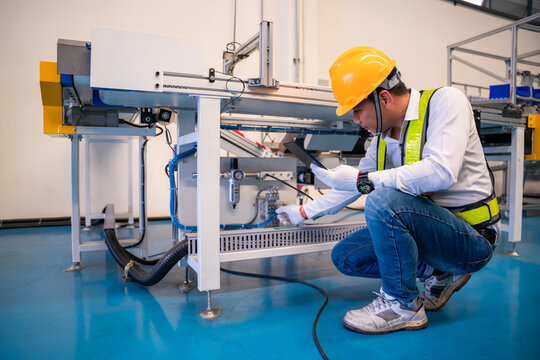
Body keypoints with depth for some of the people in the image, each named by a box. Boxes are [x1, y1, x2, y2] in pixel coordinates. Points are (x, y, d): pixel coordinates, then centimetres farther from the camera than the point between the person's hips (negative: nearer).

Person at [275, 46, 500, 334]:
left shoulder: (445, 101, -15)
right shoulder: (383, 136, 5)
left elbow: (441, 172, -32)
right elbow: (353, 185, 16)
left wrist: (362, 179, -27)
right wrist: (305, 212, 22)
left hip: (472, 238, -7)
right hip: (429, 227, 8)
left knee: (382, 202, -33)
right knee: (344, 257, 2)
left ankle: (403, 305, -11)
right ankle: (438, 275, 12)